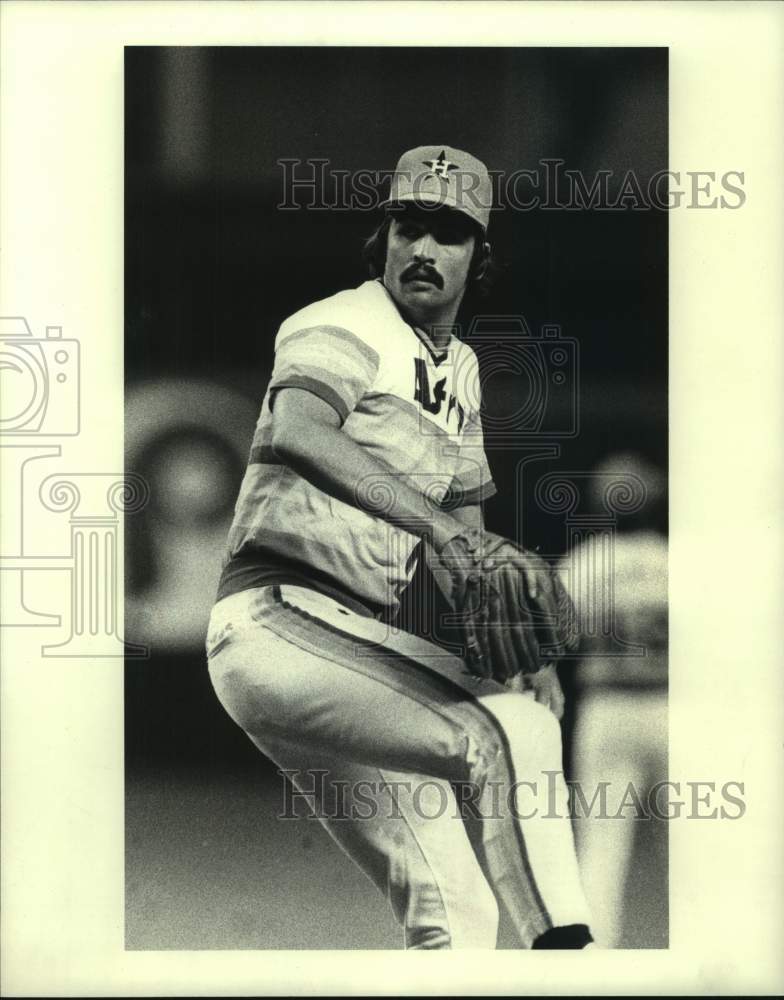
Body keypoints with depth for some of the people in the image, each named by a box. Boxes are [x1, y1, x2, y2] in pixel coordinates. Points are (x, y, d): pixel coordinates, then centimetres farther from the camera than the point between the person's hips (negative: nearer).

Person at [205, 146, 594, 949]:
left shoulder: (460, 369, 19)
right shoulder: (342, 327, -7)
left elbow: (467, 530, 22)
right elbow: (298, 431, -31)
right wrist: (431, 521, -42)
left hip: (353, 642, 9)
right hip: (278, 621, -9)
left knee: (455, 913, 7)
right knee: (510, 729, -27)